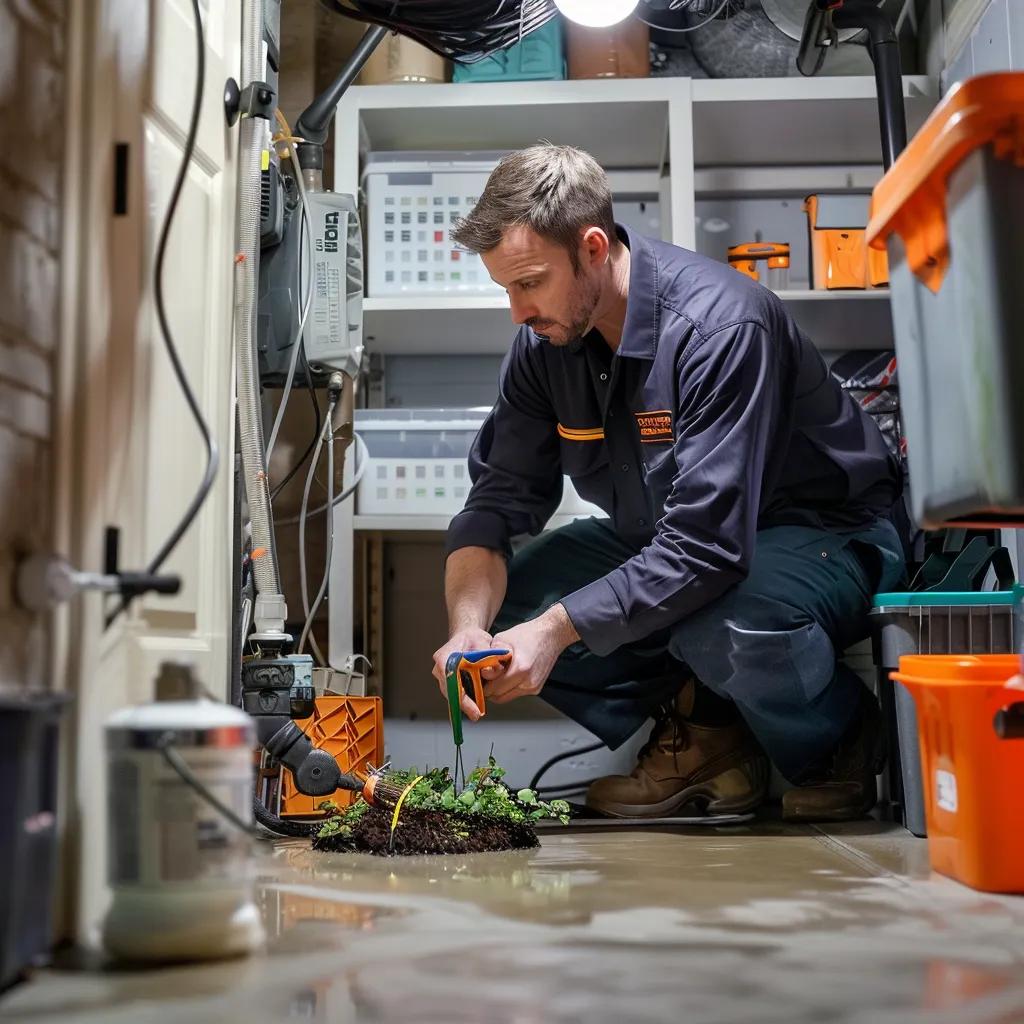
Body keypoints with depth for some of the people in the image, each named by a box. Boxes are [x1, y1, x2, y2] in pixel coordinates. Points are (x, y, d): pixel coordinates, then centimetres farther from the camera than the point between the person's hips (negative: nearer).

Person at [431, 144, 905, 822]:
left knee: (726, 627, -39)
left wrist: (556, 628, -36)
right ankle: (700, 737, 5)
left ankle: (838, 743, -4)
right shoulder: (545, 341, -7)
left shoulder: (720, 325, -29)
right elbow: (498, 501, -6)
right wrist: (467, 627, -24)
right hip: (666, 542, 7)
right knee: (502, 607, -10)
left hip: (824, 534, -6)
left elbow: (708, 544, -35)